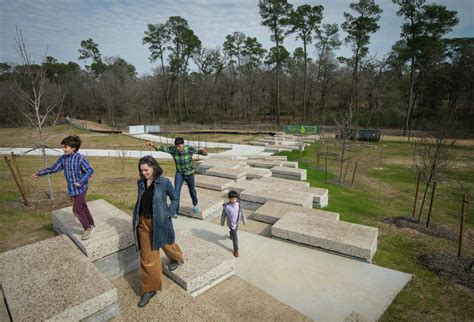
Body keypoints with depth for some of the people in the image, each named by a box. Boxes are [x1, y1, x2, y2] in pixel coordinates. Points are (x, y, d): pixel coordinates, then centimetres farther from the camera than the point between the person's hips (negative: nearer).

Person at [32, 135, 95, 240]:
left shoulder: (80, 158, -19)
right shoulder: (63, 158, 1)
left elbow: (90, 170, -16)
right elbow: (53, 168, 9)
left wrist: (80, 182, -21)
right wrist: (40, 173, 0)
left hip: (80, 188, -7)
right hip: (72, 188, 7)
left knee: (77, 209, -6)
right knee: (83, 207, 17)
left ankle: (88, 228, 12)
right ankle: (91, 224, 34)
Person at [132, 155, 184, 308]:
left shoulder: (164, 182, -15)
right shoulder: (140, 183, -1)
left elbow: (175, 199, -5)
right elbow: (139, 201, 12)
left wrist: (167, 214, -14)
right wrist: (137, 220, 9)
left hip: (159, 222, -3)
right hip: (144, 223, 3)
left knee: (167, 245, 23)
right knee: (147, 257, 8)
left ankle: (175, 258, 57)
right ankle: (149, 288, 24)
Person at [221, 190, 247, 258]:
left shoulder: (238, 205, -18)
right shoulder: (226, 207, -29)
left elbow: (242, 213, -3)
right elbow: (223, 215, -12)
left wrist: (244, 221, 8)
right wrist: (222, 223, 1)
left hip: (237, 222, 4)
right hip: (231, 224, -4)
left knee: (234, 231, 33)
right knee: (235, 238, 0)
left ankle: (231, 235, 67)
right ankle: (236, 250, 19)